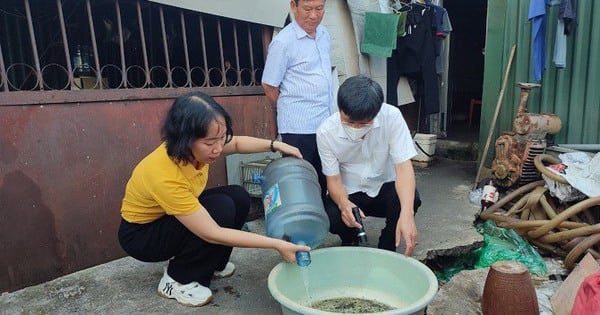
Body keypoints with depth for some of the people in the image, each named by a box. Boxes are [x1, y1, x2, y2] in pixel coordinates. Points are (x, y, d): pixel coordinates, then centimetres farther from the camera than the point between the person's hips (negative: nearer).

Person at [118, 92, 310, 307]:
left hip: (178, 214, 7)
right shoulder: (164, 176, -39)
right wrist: (277, 245, -35)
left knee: (239, 197, -9)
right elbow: (212, 234, -36)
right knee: (221, 209, -28)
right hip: (140, 234, -7)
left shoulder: (195, 149, -19)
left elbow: (236, 143, 3)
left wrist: (275, 145, -12)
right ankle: (177, 280, -7)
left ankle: (210, 264, 10)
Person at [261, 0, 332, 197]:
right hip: (299, 128, -7)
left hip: (325, 123, 7)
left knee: (323, 181, 15)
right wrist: (290, 112, 6)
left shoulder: (324, 34, 9)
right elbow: (269, 87, -8)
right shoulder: (283, 42, -13)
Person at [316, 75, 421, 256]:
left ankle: (386, 250, -2)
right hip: (350, 193, 0)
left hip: (385, 187, 1)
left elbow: (403, 166, -27)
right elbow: (333, 178, -13)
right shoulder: (326, 132, -20)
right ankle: (350, 241, 9)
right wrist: (343, 203, -37)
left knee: (411, 198, -31)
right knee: (331, 218, -30)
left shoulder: (391, 116, -23)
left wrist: (406, 214, -41)